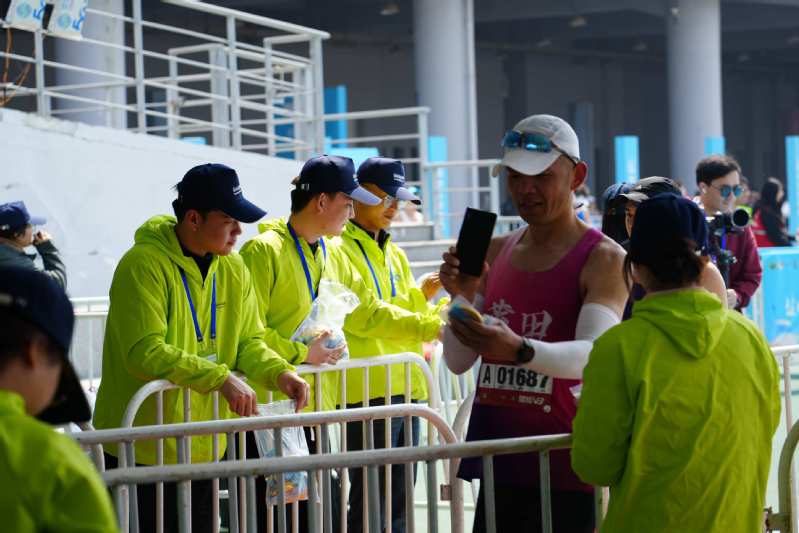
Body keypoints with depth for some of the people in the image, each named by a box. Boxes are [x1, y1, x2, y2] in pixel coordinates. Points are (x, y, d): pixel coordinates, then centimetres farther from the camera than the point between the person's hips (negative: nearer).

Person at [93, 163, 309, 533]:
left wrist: (280, 374, -12)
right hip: (143, 450, -7)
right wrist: (221, 378, -30)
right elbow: (146, 352, -26)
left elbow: (249, 341, 10)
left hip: (203, 447, 7)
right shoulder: (144, 264, -18)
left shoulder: (233, 269, 5)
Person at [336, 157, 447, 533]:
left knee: (399, 499, 11)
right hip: (368, 389, -8)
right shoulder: (340, 250, -6)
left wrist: (445, 308, 5)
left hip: (406, 386, 8)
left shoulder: (395, 255, 20)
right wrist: (417, 297, -16)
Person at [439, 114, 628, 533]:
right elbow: (458, 362, 11)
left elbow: (593, 356, -20)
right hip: (499, 464, 5)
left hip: (563, 468, -5)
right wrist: (462, 297, -7)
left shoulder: (603, 259, -5)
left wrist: (519, 351, -38)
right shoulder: (495, 253, 13)